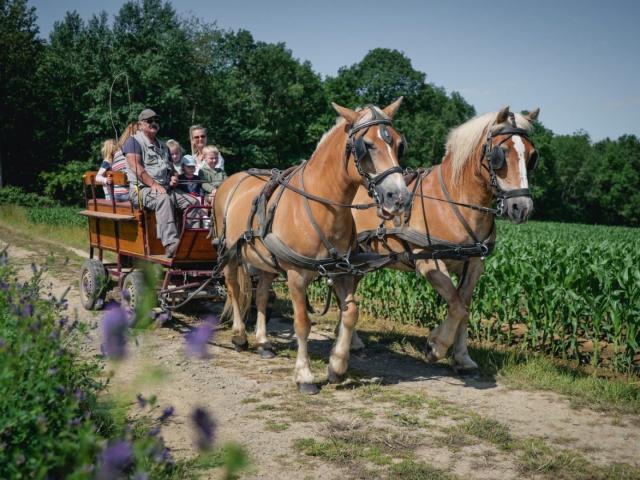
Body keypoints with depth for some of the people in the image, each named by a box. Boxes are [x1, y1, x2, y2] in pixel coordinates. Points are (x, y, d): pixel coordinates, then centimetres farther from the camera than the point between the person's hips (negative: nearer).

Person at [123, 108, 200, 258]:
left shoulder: (163, 146, 26)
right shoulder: (134, 141, 2)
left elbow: (171, 168, 33)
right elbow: (136, 167, -12)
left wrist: (174, 177, 8)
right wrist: (153, 184, -22)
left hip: (165, 189, 8)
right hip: (141, 189, -8)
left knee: (193, 201, -11)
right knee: (164, 199, -38)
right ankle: (170, 245, -48)